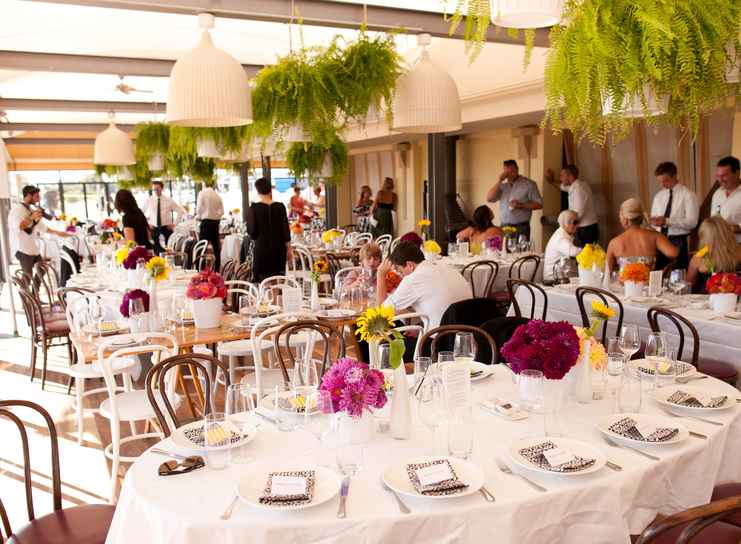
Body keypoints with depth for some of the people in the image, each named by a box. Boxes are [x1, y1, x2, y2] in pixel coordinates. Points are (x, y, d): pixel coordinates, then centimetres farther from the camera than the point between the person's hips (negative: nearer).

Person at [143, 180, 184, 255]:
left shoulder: (168, 200, -2)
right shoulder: (149, 200, 2)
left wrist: (174, 223, -3)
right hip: (154, 228, 1)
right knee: (156, 249, -1)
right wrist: (148, 223, 3)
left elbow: (180, 211, 2)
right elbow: (144, 213, 15)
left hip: (167, 228, -1)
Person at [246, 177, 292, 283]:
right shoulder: (280, 207, -3)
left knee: (263, 281, 3)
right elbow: (286, 230, -1)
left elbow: (251, 231, -8)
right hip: (278, 248, 2)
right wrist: (289, 249, 7)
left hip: (261, 248, -2)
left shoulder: (254, 208, -8)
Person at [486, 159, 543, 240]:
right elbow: (489, 199, -1)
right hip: (504, 227, 3)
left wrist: (521, 205, -14)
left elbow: (539, 204, -1)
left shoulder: (529, 184, 0)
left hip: (521, 227, -3)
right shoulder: (502, 185, 10)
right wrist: (499, 181, -5)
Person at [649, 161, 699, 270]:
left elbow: (692, 222, -14)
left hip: (679, 241, -5)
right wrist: (653, 221, -10)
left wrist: (667, 221, -24)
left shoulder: (688, 195, -6)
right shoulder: (658, 196, 12)